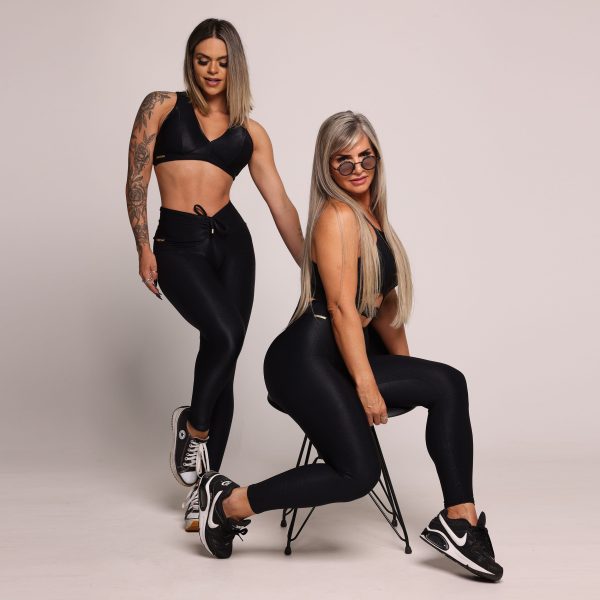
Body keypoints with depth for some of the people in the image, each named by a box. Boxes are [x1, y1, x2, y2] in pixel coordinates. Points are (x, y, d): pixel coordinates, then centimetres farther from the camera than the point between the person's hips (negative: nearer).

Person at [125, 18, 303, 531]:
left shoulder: (250, 132, 11)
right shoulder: (163, 106, 7)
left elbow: (281, 205, 7)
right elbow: (137, 180, 3)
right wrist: (144, 250, -6)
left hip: (231, 241, 3)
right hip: (177, 243, -3)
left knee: (224, 362, 1)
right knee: (222, 335, -25)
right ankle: (193, 429, 5)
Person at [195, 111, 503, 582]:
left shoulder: (371, 216, 18)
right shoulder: (338, 216, -9)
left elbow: (384, 303, 24)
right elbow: (342, 305, -15)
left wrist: (407, 368, 23)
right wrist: (367, 385, -17)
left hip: (340, 358, 9)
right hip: (305, 358, -9)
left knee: (448, 384, -6)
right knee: (358, 472, -21)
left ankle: (459, 521, -4)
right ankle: (231, 503, -5)